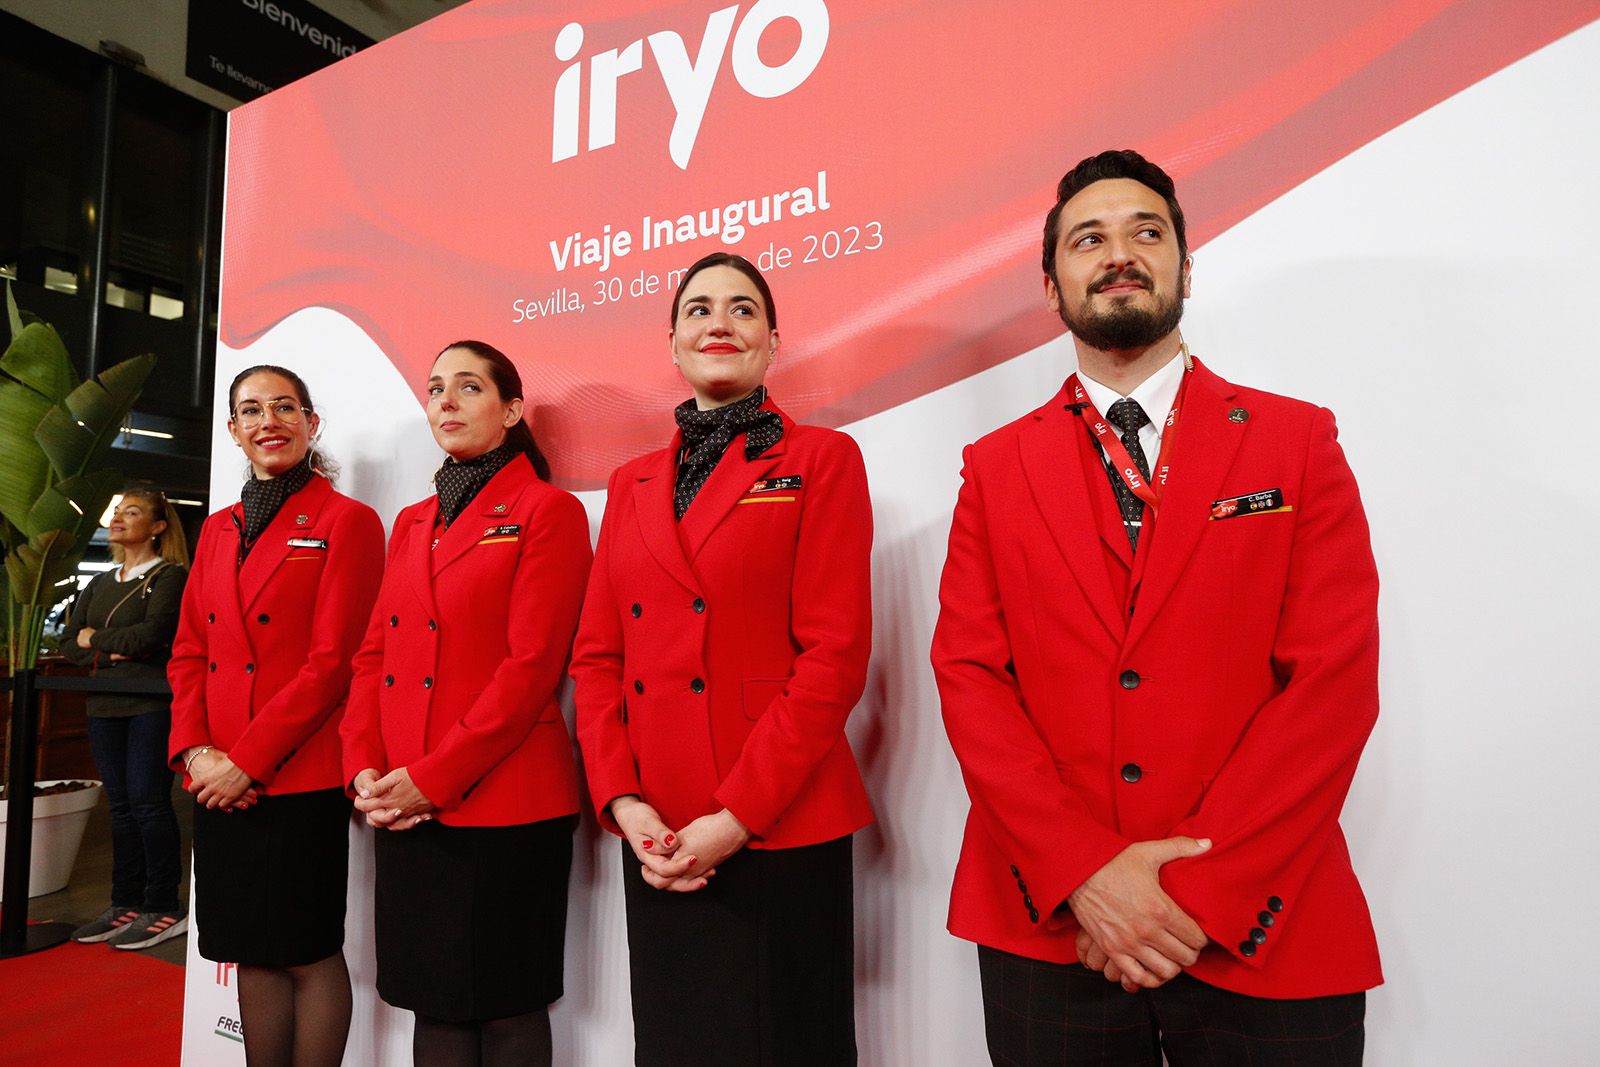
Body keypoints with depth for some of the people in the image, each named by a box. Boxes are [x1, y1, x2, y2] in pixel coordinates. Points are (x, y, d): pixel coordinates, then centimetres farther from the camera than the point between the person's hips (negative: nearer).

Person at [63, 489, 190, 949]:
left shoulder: (170, 576, -4)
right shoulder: (99, 584, 18)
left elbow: (150, 635, -16)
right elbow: (69, 644, 11)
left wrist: (95, 639, -2)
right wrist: (113, 654, -8)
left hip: (152, 703, -7)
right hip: (105, 704, 7)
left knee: (147, 800, -6)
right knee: (121, 804, 10)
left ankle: (163, 908, 2)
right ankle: (125, 903, 18)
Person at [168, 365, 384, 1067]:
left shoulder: (345, 521, -6)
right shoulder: (218, 529, 14)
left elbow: (332, 660, -13)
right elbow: (188, 653, 13)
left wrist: (248, 761, -15)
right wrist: (194, 750, -2)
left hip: (301, 776, -6)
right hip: (220, 782, 6)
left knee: (309, 954, 4)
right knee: (252, 953, 15)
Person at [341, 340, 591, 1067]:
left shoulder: (547, 510, -6)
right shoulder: (410, 523, 16)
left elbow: (532, 666, -14)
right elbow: (374, 655, 13)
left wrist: (433, 778, -16)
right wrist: (363, 768, -2)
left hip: (504, 804, -6)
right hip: (403, 809, 6)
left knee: (507, 1008, 7)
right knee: (434, 1004, 16)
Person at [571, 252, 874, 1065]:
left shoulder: (820, 460, -3)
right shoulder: (631, 483, 11)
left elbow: (835, 655, -11)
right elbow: (597, 656, 9)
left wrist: (736, 816, -15)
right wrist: (622, 801, -4)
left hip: (781, 834, -4)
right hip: (656, 838, 5)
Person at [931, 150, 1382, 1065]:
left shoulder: (1297, 440, 1)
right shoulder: (996, 467, 4)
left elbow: (1335, 681, -7)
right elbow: (968, 677, -3)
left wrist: (1200, 891, -14)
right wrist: (1084, 872, -14)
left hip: (1261, 931, 0)